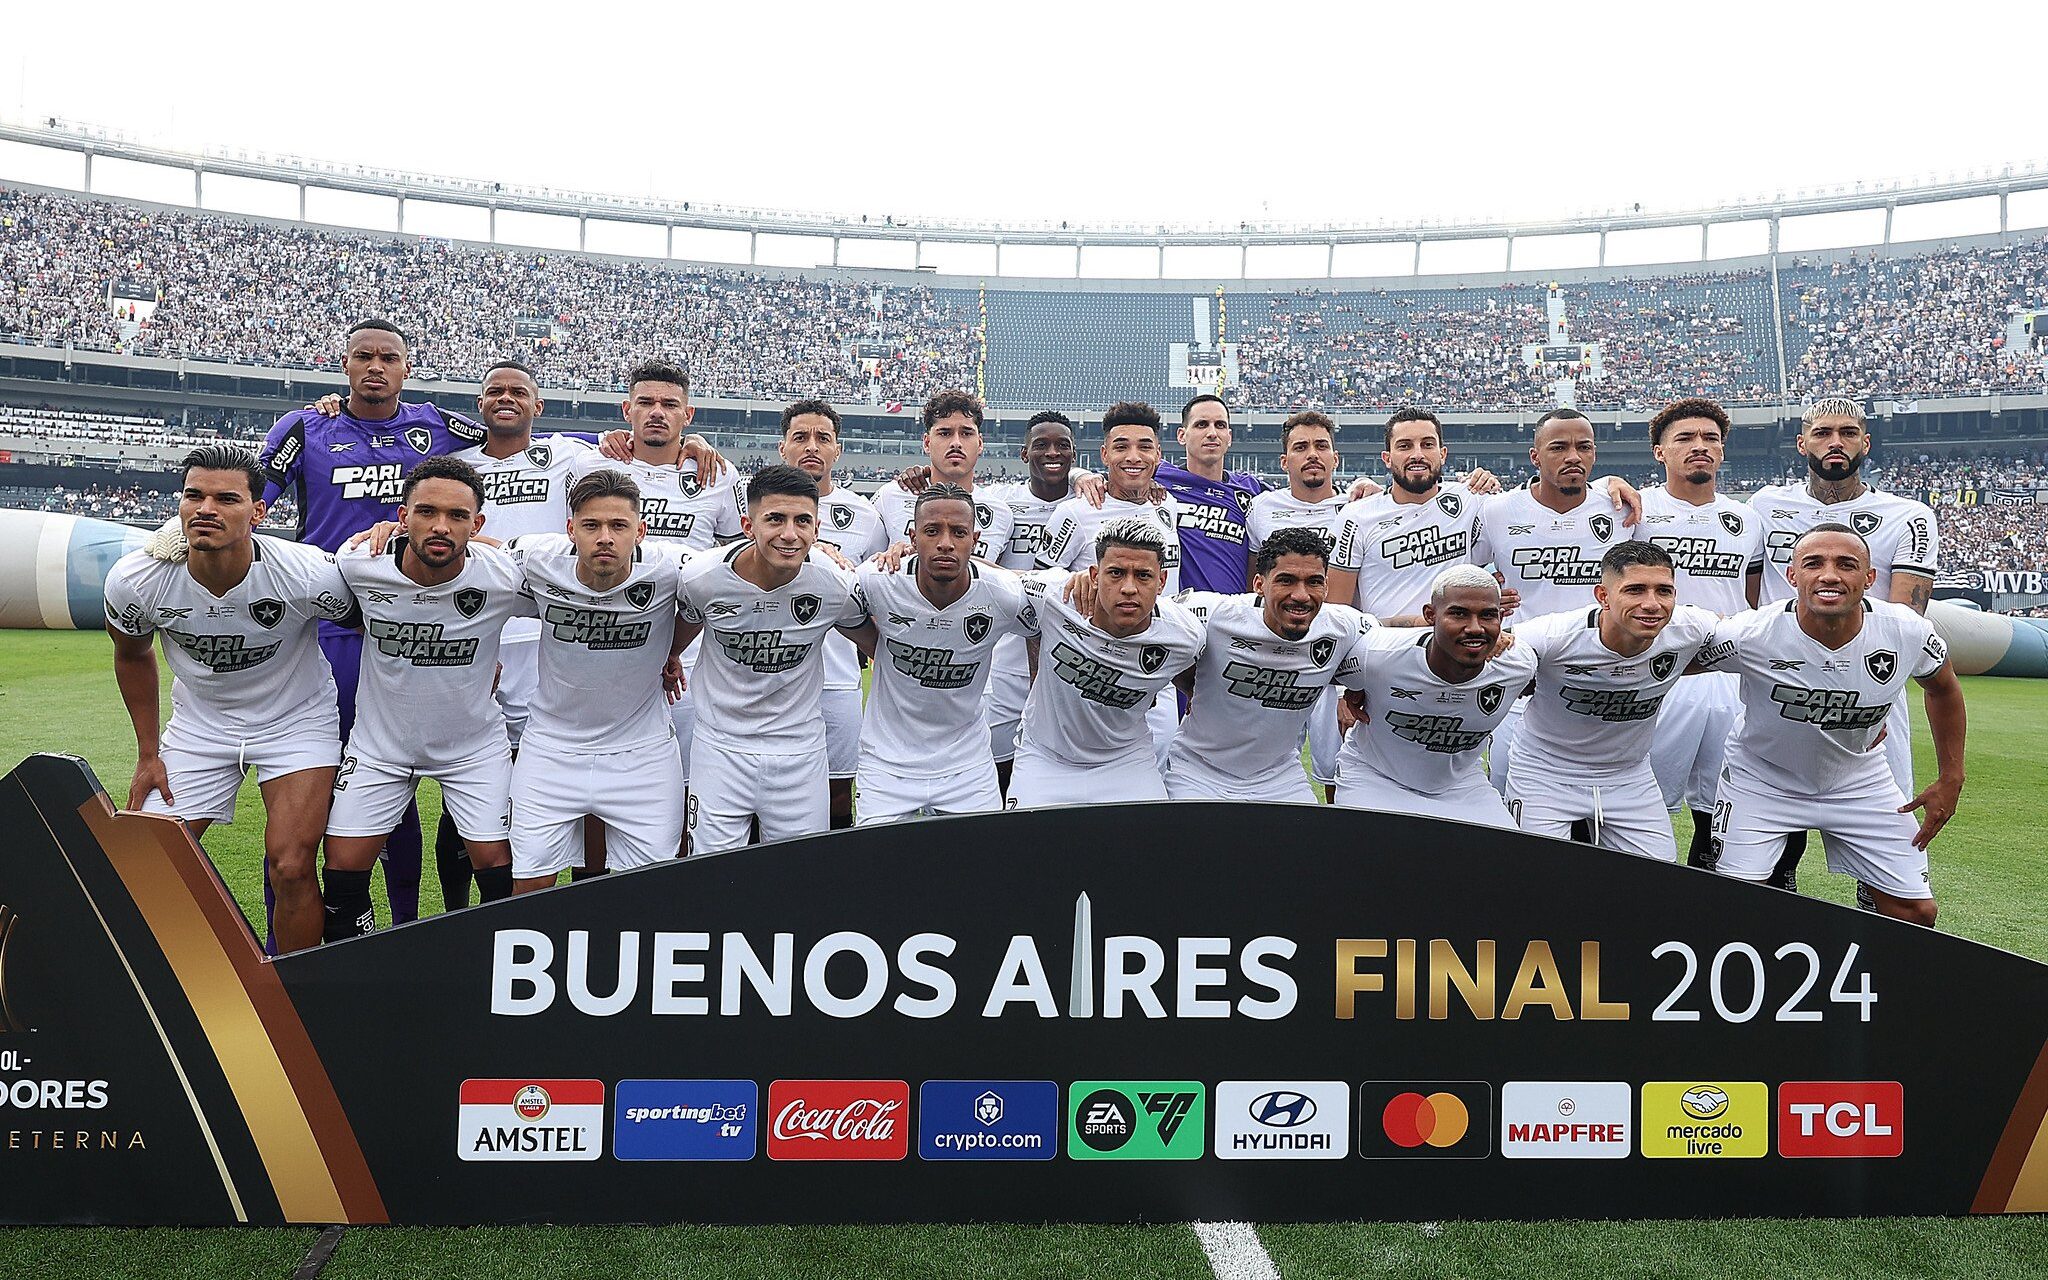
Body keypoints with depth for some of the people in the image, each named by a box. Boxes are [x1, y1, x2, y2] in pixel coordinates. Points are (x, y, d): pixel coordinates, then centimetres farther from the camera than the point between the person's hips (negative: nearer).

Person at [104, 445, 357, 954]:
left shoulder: (310, 575, -29)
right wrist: (148, 754, 6)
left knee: (291, 868, -15)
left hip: (298, 721, -3)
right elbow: (132, 655, 4)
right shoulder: (134, 581, -19)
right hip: (199, 724, 3)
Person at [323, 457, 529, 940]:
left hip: (475, 744, -1)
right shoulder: (360, 565, -19)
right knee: (343, 870, 1)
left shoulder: (505, 577, -24)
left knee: (500, 870, -3)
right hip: (379, 741, 2)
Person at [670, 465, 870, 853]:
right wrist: (669, 658, 26)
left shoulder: (837, 585, -15)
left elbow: (870, 638, 9)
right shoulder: (702, 577, -15)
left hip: (799, 747, 1)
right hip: (721, 745, 0)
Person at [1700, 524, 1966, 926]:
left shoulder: (1909, 633, -19)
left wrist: (1951, 779, 7)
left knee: (1916, 912, 3)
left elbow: (1943, 688, 4)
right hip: (1761, 778, -2)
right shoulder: (1750, 636, -29)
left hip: (1858, 779, 3)